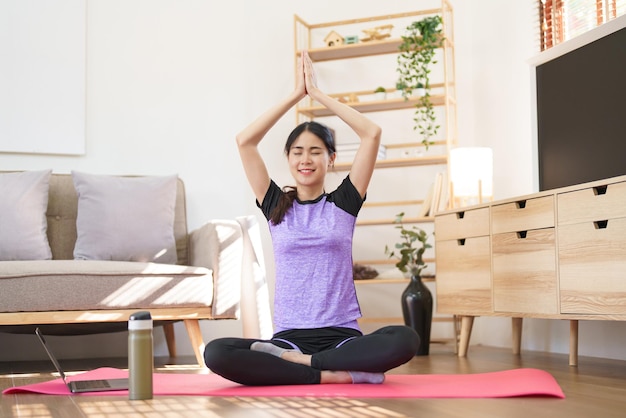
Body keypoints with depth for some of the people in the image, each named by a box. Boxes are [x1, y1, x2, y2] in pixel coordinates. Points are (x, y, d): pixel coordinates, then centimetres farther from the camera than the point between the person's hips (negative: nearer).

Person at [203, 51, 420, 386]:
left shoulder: (343, 203, 9)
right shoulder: (276, 206, 11)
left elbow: (372, 134, 0)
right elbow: (245, 141, 3)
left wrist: (317, 93, 5)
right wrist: (296, 94, 5)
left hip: (342, 336, 0)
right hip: (288, 336, 1)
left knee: (405, 340, -32)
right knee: (216, 353, -28)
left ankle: (290, 362, -21)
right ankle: (339, 374, -24)